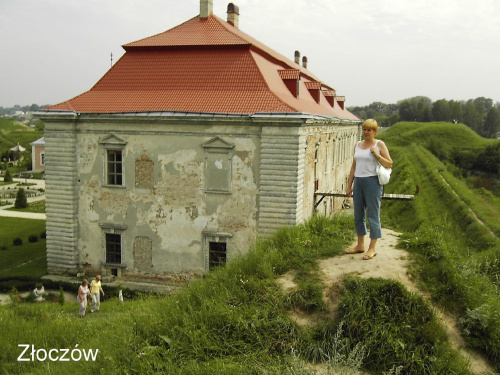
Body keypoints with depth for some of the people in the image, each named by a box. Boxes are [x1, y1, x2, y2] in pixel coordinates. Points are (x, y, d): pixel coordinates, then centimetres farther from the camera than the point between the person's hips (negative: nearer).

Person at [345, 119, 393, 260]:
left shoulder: (379, 145, -2)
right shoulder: (358, 145, 13)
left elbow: (389, 164, -4)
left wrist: (376, 155, -16)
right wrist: (349, 185, 12)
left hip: (372, 182, -6)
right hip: (358, 182, 6)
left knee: (373, 215, -1)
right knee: (358, 215, 11)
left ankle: (372, 248, 7)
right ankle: (360, 245, 23)